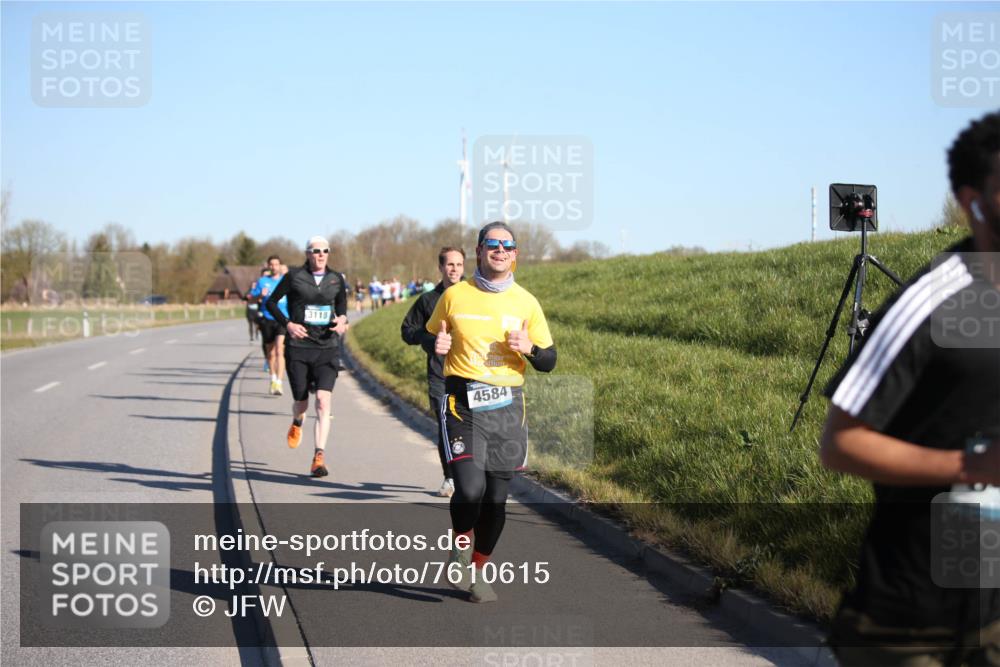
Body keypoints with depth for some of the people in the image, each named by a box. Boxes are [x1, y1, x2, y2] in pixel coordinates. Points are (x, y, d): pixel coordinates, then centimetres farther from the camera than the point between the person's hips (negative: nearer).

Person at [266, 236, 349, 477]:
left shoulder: (336, 280, 6)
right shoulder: (294, 277, -2)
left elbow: (342, 308, 20)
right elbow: (271, 302, 6)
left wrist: (342, 321, -3)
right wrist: (288, 324, -9)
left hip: (327, 349, 1)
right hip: (298, 348, -1)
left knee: (323, 400, -16)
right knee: (301, 402, 9)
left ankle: (319, 458, -17)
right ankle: (297, 424, 48)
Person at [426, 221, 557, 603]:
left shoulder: (525, 302, 6)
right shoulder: (454, 296, 3)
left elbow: (549, 361, 10)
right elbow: (431, 337, 17)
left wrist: (529, 348, -12)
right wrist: (437, 346, -6)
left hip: (507, 406, 2)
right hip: (463, 403, -2)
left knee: (496, 497, 5)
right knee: (470, 488, -19)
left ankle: (477, 571, 25)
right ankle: (461, 548, 12)